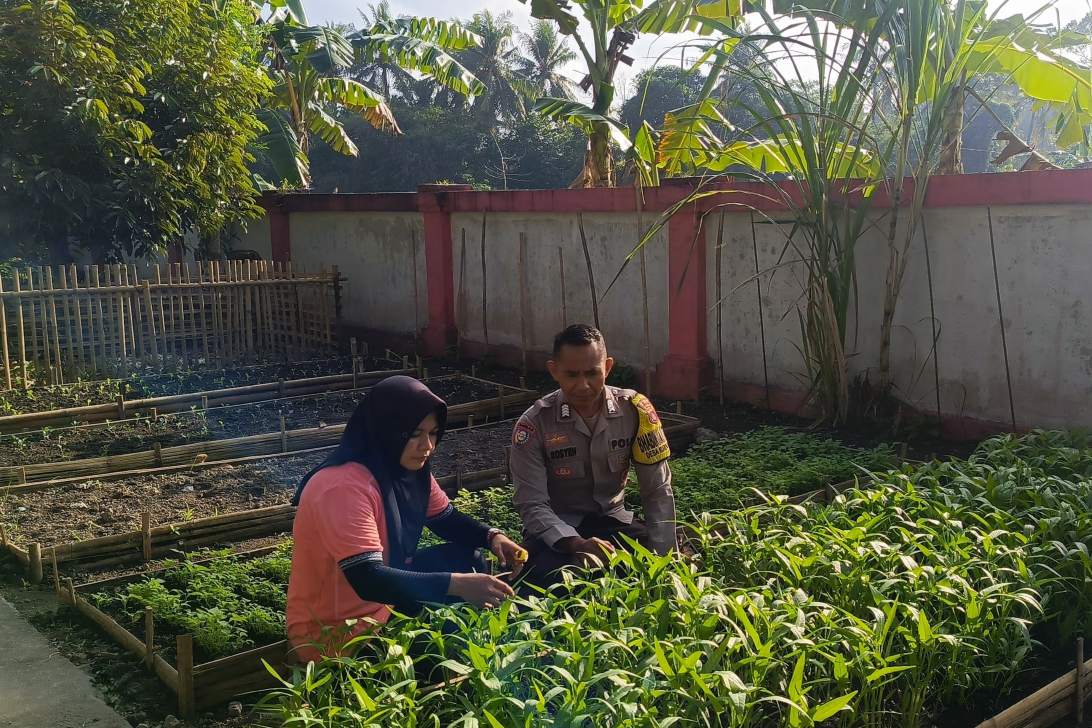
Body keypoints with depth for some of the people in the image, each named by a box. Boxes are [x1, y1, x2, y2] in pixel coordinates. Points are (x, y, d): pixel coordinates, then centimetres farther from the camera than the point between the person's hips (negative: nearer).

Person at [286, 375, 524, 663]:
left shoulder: (410, 468, -3)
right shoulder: (343, 487, -32)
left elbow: (446, 518, 12)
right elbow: (369, 580, -38)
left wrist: (491, 536, -9)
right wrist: (457, 584, -43)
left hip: (385, 599, 9)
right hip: (334, 631, -9)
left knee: (467, 561, 4)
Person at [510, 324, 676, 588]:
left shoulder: (634, 410, -11)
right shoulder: (534, 424, -16)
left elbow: (658, 491, -8)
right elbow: (532, 505, -18)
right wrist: (576, 544, -36)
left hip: (612, 519, 3)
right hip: (556, 528, -2)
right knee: (546, 575, -33)